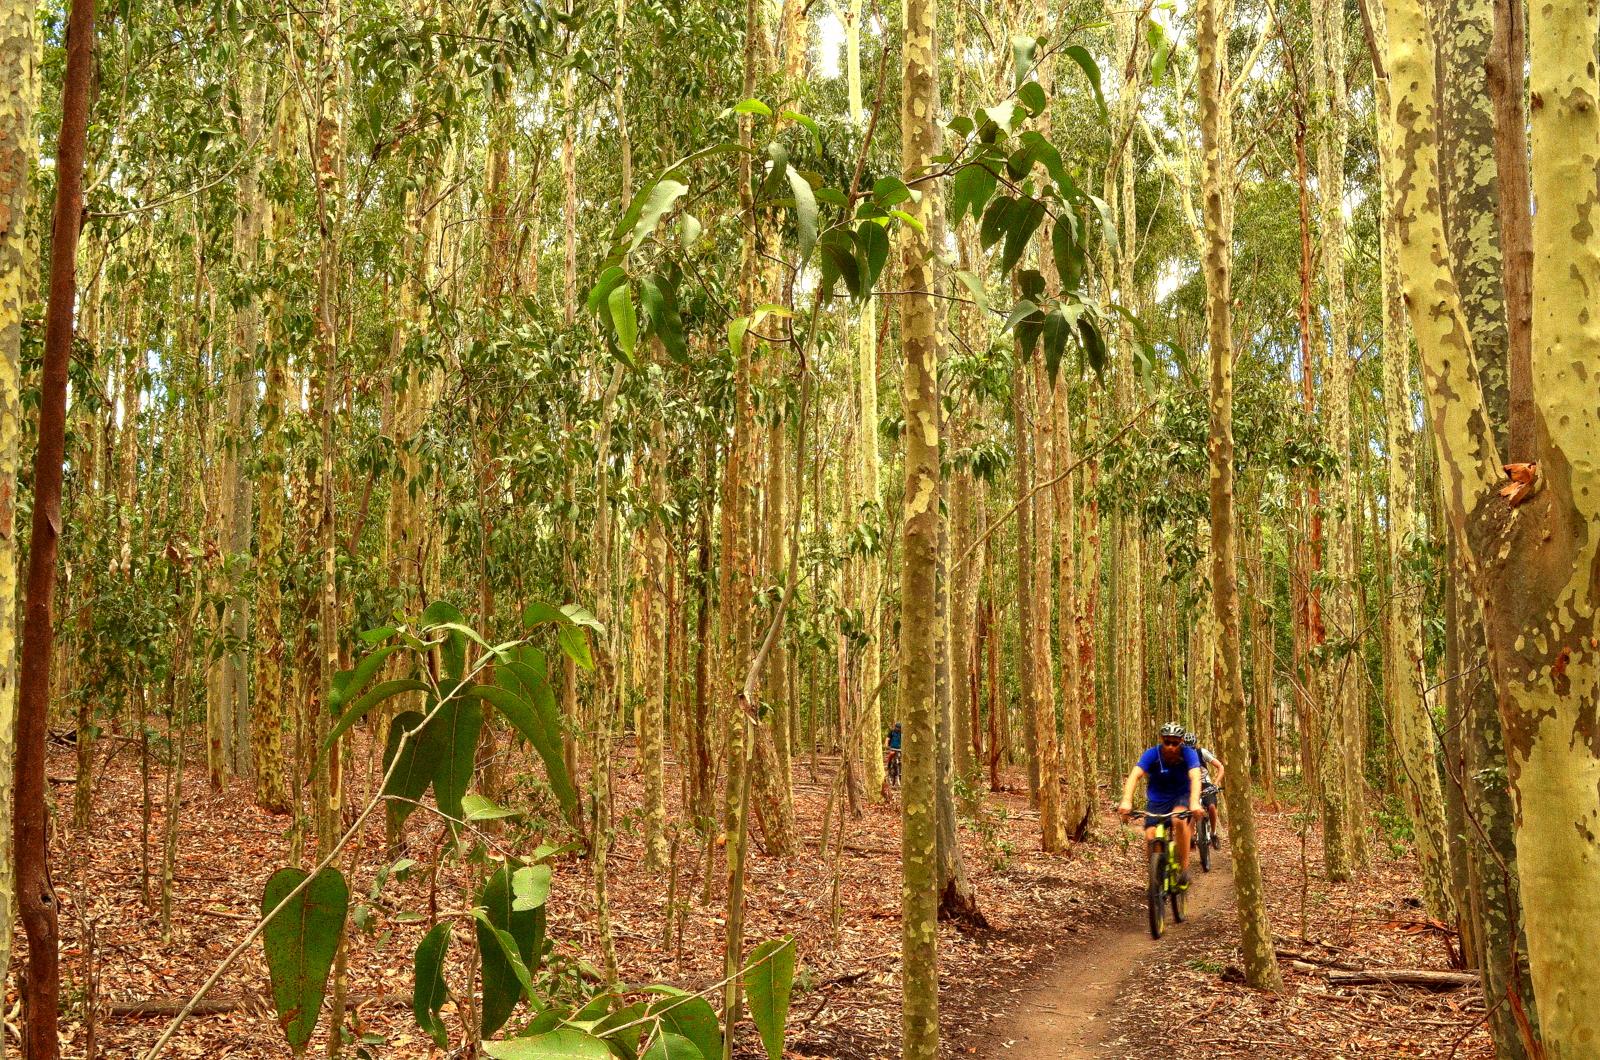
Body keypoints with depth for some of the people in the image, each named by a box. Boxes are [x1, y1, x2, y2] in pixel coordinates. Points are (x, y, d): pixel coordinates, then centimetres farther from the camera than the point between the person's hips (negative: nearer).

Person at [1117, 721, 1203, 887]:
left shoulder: (1188, 754, -22)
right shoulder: (1152, 754, -22)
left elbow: (1195, 777, -37)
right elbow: (1134, 775, -35)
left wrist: (1194, 802, -56)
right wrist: (1126, 801, -52)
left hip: (1181, 796, -1)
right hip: (1156, 799, 1)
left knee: (1179, 820, -33)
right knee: (1150, 837, -18)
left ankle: (1184, 868, -20)